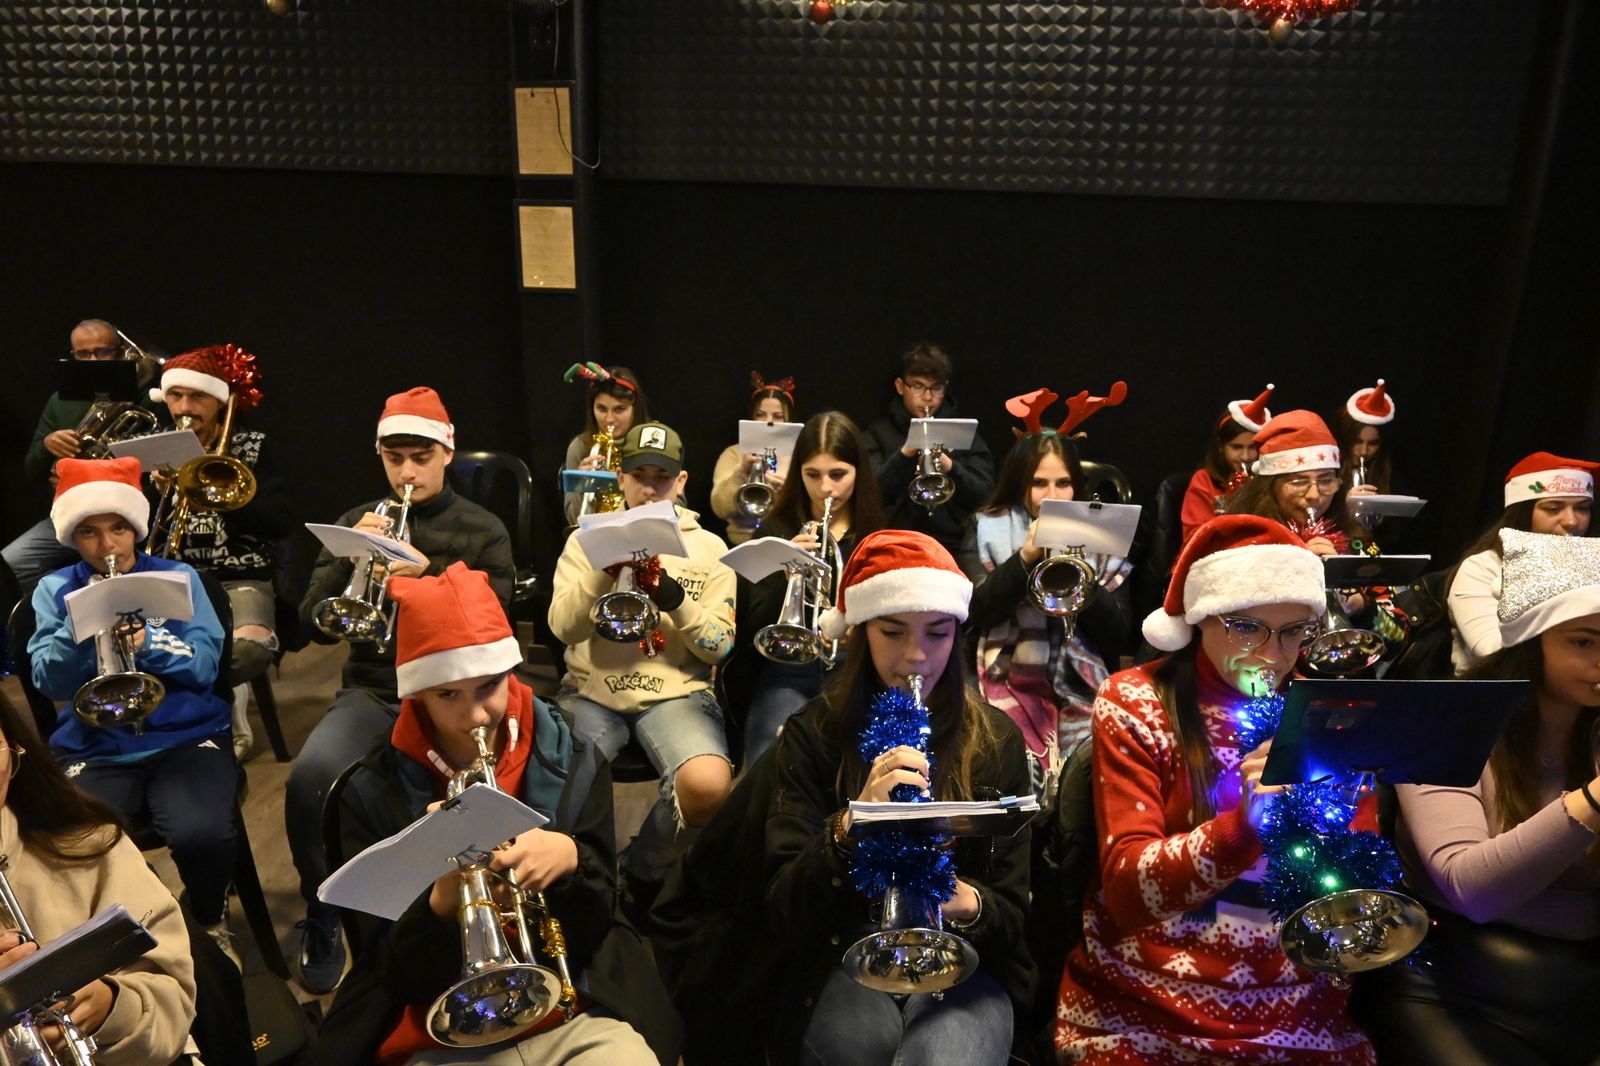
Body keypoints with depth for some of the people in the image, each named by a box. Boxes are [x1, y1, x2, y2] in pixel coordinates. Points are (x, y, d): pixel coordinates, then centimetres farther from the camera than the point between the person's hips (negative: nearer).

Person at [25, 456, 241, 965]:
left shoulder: (178, 577, 7)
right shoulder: (55, 590, 10)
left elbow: (206, 665, -3)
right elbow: (49, 681, -2)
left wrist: (146, 641, -19)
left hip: (186, 737, -1)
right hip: (94, 749, 1)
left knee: (202, 835, -29)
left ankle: (211, 923, 5)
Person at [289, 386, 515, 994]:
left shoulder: (482, 531, 8)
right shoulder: (359, 522, 13)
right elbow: (315, 625, 6)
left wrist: (429, 575, -16)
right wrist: (350, 557, -12)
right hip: (373, 691, 2)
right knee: (310, 775, -29)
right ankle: (322, 920, -2)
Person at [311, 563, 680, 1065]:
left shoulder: (572, 766, 1)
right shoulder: (372, 792, -2)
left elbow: (595, 927, 2)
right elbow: (393, 967, -2)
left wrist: (570, 859, -18)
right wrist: (443, 899, -21)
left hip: (576, 1021, 1)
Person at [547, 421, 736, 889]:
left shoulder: (709, 547, 9)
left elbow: (721, 647, 0)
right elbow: (563, 627, -3)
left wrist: (676, 599, -16)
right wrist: (607, 570, -18)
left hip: (676, 693, 0)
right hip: (591, 691, 1)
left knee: (710, 786, -30)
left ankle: (641, 870, 2)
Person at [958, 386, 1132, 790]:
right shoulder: (989, 529, 9)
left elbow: (1118, 633, 4)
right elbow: (973, 611, -4)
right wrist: (1025, 556, -12)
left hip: (1082, 694, 2)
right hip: (1010, 689, -1)